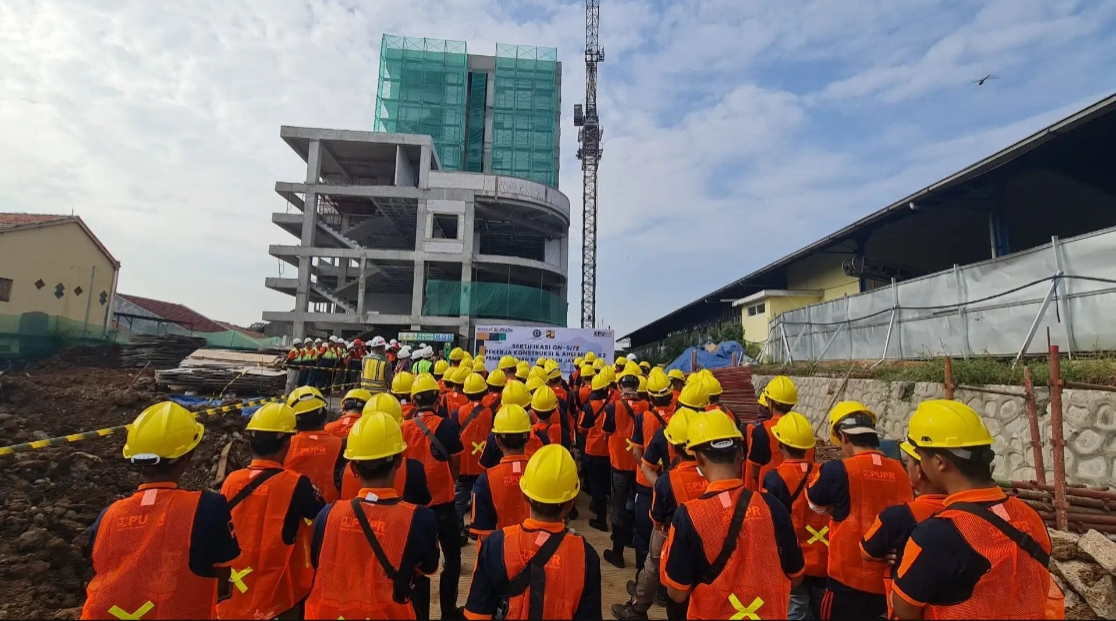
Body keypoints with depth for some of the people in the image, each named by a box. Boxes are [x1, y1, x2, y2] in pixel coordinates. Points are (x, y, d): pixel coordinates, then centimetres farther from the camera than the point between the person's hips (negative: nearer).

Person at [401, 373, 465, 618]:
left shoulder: (404, 429, -7)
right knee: (452, 558, 15)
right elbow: (455, 467, -6)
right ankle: (448, 611, 19)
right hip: (442, 502, -3)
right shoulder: (447, 426, -14)